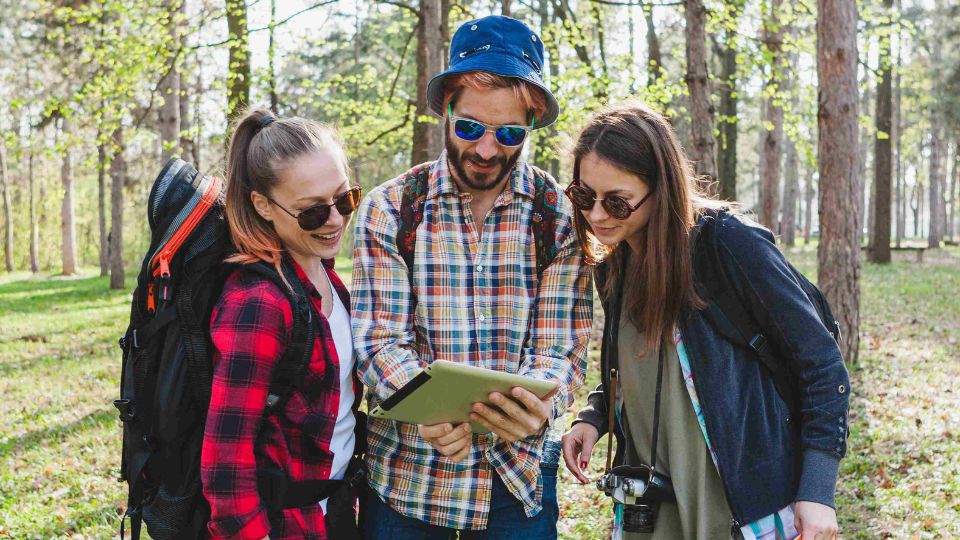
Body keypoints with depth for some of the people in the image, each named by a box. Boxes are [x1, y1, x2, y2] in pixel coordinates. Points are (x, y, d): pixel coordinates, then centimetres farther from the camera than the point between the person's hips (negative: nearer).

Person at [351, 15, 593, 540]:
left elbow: (562, 348, -7)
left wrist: (540, 406, -29)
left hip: (520, 477, 0)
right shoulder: (389, 209, -4)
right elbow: (378, 340, -9)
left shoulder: (560, 215, -3)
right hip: (406, 476, 0)